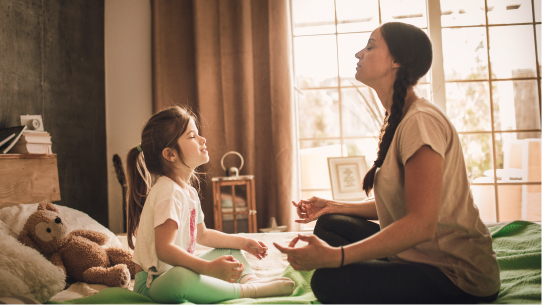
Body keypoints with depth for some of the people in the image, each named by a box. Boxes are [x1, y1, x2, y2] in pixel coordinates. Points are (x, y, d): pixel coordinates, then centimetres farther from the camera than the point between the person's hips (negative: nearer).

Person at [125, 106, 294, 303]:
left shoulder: (189, 191, 8)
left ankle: (251, 279, -12)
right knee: (180, 277, -42)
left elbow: (201, 235, 20)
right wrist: (209, 268, -43)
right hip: (153, 283, -10)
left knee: (229, 250, 19)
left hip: (178, 273, 10)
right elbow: (164, 248, -34)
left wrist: (242, 242, 17)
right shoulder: (168, 191, -22)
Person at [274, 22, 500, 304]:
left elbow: (422, 224, -29)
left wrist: (334, 256, -33)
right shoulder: (397, 121, 10)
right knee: (329, 225, 8)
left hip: (457, 275, -9)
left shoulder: (421, 121, -21)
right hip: (418, 257, 9)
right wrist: (334, 206, 9)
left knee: (329, 280, -24)